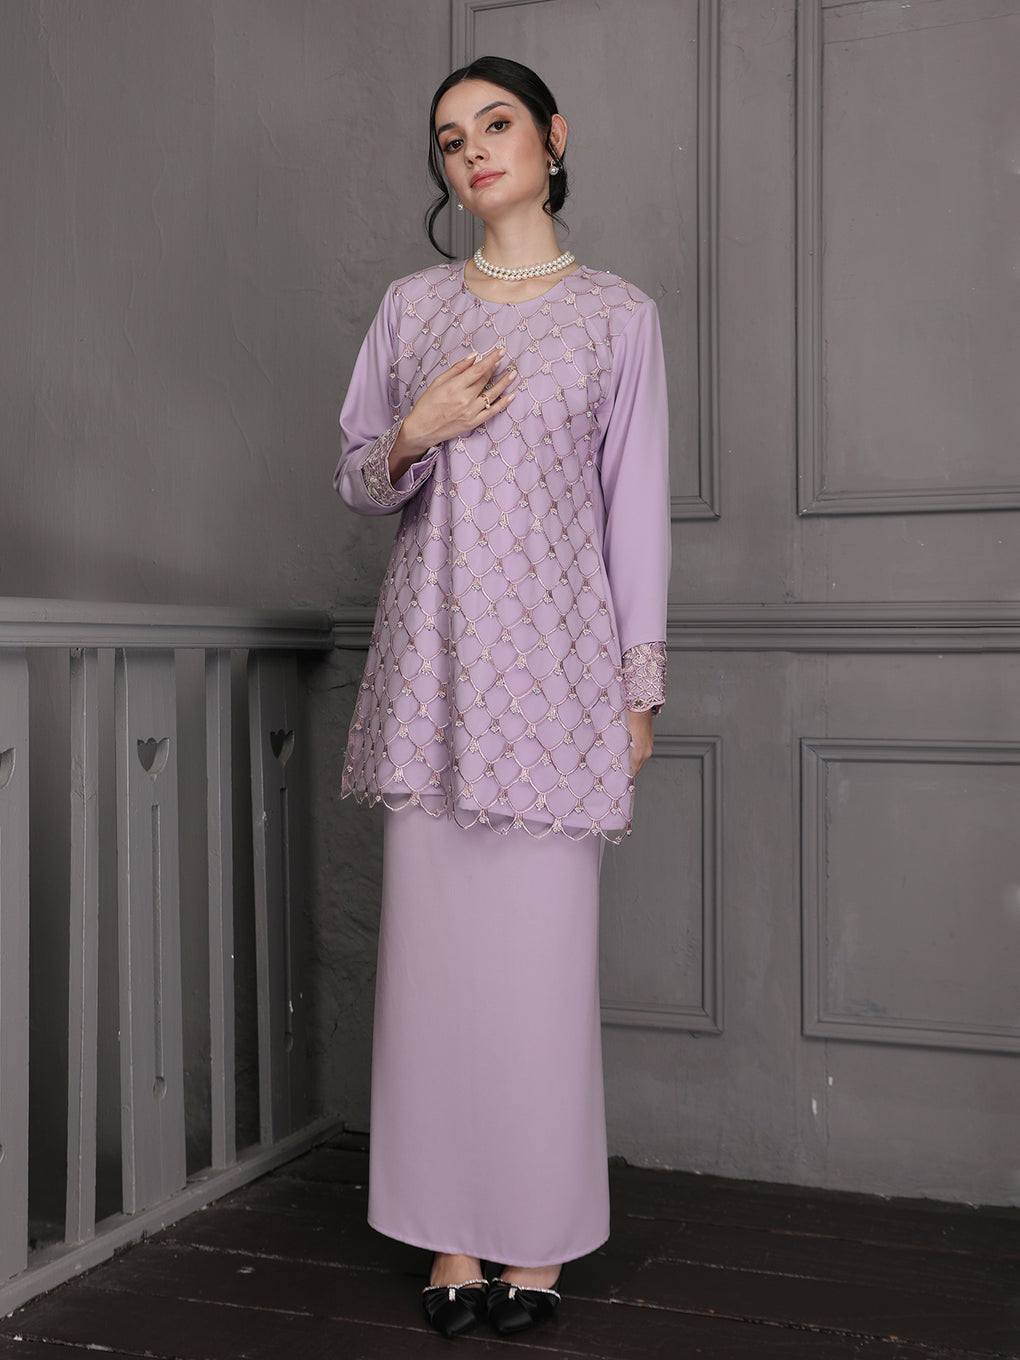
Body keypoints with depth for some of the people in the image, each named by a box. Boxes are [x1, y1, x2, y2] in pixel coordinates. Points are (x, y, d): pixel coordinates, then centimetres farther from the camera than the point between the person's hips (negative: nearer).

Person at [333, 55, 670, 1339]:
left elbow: (637, 504, 5)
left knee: (543, 952, -3)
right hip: (432, 649, 3)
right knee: (434, 943, 1)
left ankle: (536, 1243, 10)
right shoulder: (411, 305, 13)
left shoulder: (617, 314, 7)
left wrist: (641, 682, 0)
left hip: (553, 652, -2)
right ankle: (451, 1239, 12)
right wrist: (414, 437, -5)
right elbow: (357, 476, 17)